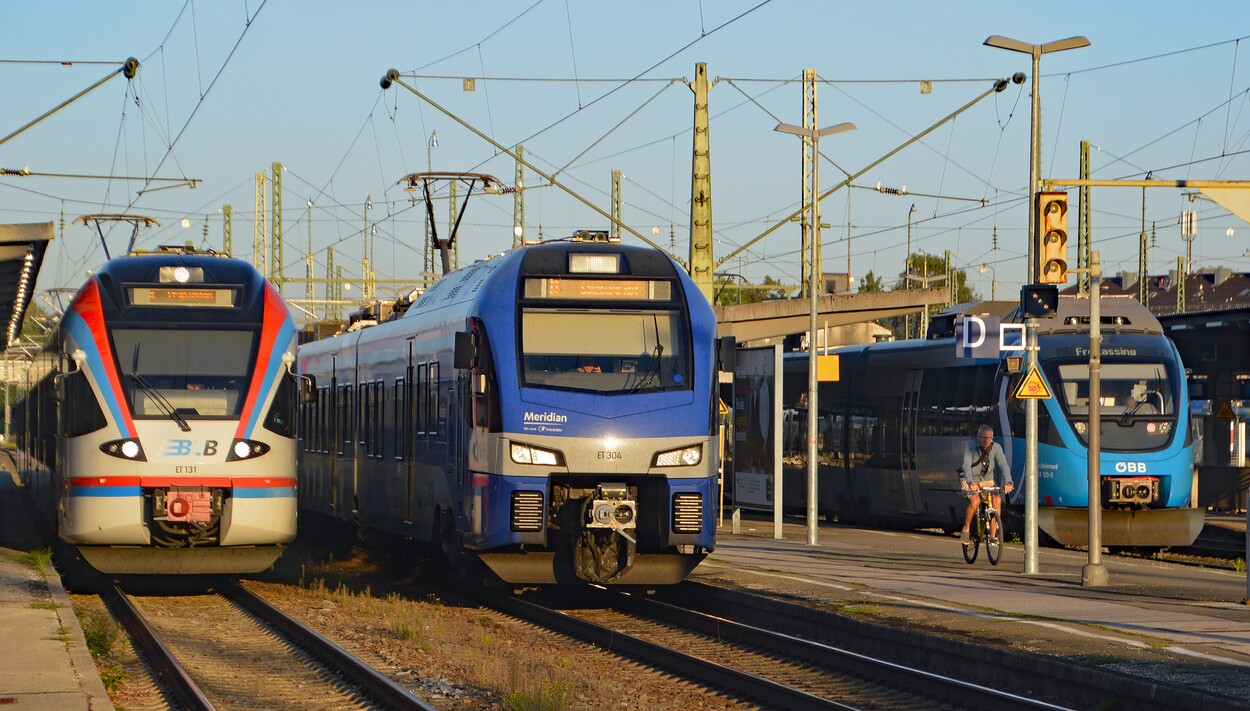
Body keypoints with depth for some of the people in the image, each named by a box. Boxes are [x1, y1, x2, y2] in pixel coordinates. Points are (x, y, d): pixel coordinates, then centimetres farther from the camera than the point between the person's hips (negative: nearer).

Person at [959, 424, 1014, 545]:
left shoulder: (996, 447, -9)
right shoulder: (970, 446, -18)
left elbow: (1003, 465, -19)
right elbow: (967, 465, -31)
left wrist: (1008, 482, -37)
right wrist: (971, 483, -48)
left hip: (986, 480, 3)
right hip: (969, 481, -3)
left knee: (997, 499, -23)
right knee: (975, 500, -30)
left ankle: (993, 534, -17)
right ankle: (965, 530, -10)